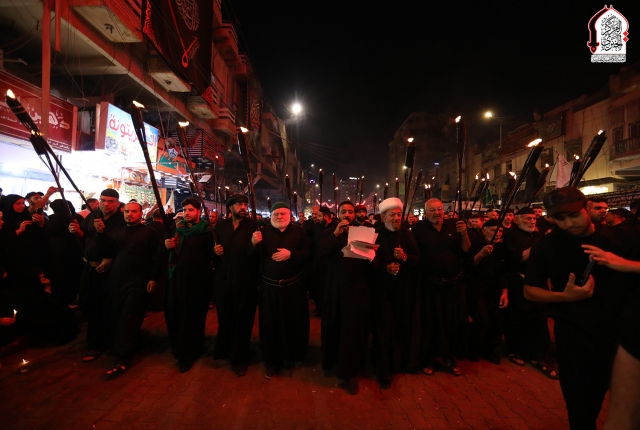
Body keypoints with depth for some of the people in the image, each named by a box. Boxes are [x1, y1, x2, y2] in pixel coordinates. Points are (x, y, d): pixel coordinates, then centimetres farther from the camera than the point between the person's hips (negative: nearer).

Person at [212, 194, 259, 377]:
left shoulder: (253, 226, -6)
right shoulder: (220, 226, 7)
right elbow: (213, 248, 15)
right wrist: (215, 252, -6)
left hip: (245, 281, -3)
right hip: (223, 279, 4)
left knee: (242, 320, 8)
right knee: (224, 318, 18)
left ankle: (238, 359, 25)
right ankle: (223, 351, 41)